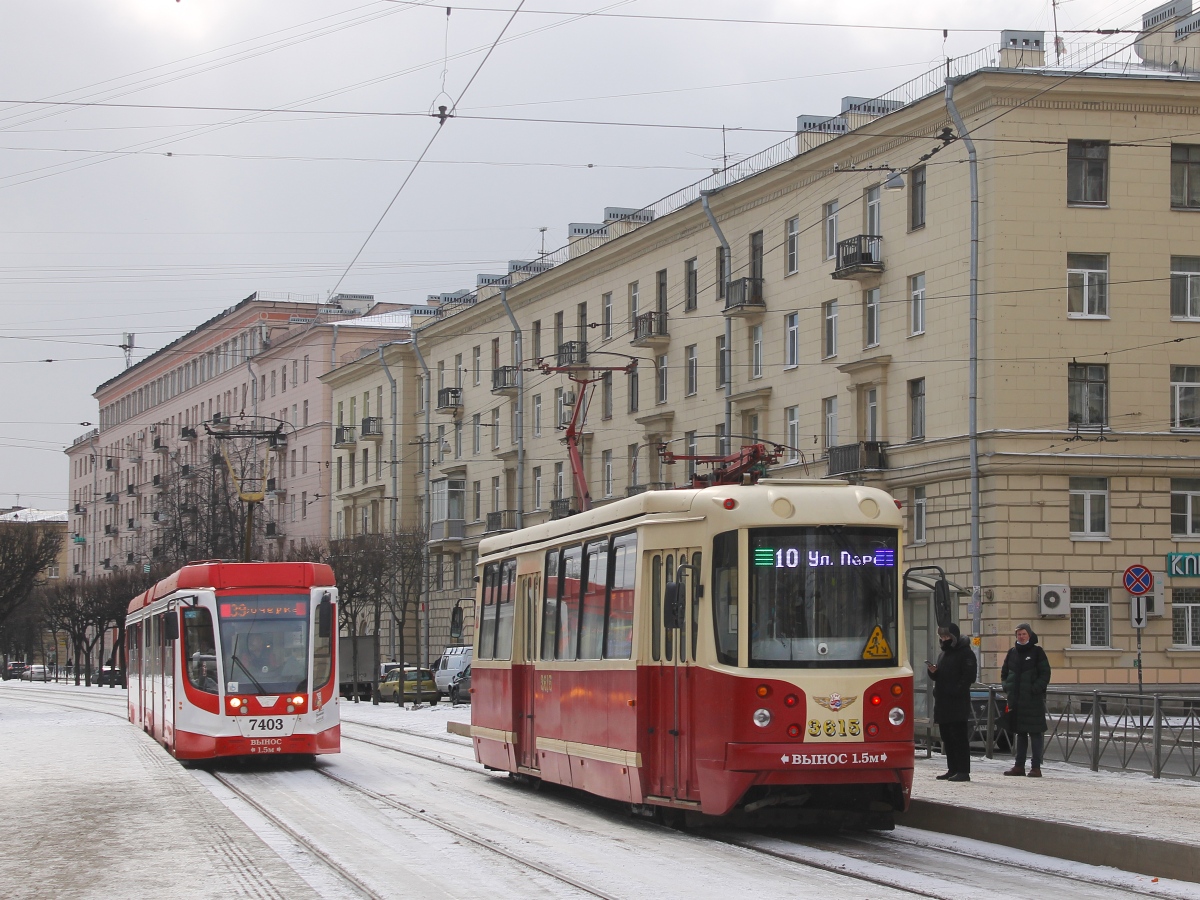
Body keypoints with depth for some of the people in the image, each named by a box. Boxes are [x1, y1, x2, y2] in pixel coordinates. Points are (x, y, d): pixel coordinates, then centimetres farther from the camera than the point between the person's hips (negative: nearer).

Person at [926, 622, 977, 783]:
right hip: (942, 702, 9)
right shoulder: (944, 653, 21)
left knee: (959, 737, -8)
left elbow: (969, 676, -13)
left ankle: (963, 771, -8)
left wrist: (956, 690, -22)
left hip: (958, 703, -9)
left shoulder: (965, 653, -6)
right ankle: (952, 769, 16)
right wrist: (933, 672, 5)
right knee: (947, 738, 10)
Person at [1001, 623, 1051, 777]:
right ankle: (1019, 766, 16)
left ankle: (1036, 767, -4)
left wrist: (1035, 689, -15)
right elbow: (1004, 673, 21)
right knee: (1020, 733, 11)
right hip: (1016, 699, 6)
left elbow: (1045, 674, -6)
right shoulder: (1012, 653, 13)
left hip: (1034, 699, -6)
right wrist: (1007, 688, 6)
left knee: (1035, 733, -4)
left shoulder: (1037, 652, -2)